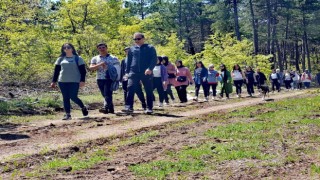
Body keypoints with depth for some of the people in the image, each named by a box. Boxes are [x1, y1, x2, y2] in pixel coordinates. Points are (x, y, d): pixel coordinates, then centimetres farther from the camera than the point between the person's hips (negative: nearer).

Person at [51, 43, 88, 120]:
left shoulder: (78, 58, 4)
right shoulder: (60, 59, 13)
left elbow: (83, 70, 0)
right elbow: (56, 70, 14)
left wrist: (82, 80, -10)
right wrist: (54, 81, 8)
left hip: (74, 82, -4)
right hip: (62, 82, 4)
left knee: (73, 97, -9)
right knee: (65, 98, 1)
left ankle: (83, 108, 17)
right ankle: (67, 114, 6)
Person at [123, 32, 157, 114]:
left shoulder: (150, 48, 5)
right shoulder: (132, 49, 15)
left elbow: (154, 60, -3)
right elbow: (128, 61, 19)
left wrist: (150, 68, -18)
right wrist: (127, 72, 10)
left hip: (146, 73, -2)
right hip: (133, 73, 2)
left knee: (149, 91, 1)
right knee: (130, 89, -11)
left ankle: (149, 108, 8)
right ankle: (128, 106, -11)